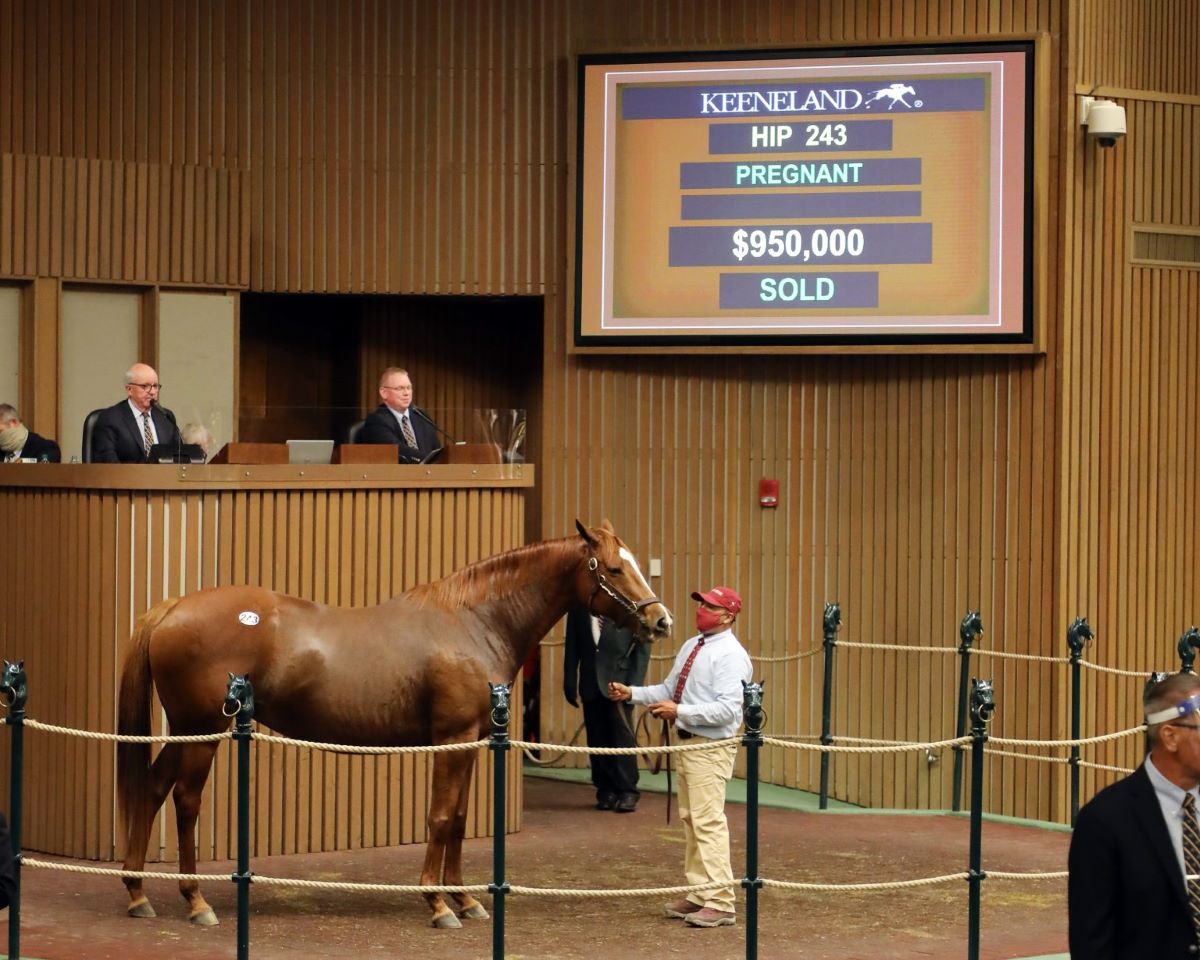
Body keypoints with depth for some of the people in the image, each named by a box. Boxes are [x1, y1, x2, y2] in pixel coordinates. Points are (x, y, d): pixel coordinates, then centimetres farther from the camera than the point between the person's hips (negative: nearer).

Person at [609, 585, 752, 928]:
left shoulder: (730, 655, -16)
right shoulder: (691, 646, 12)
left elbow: (727, 709, -24)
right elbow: (669, 689, 21)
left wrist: (679, 710, -25)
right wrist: (631, 693, 10)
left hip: (711, 749, -10)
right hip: (687, 742, 10)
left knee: (708, 821, -11)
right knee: (690, 820, 16)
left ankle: (720, 902, -9)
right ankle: (701, 894, 26)